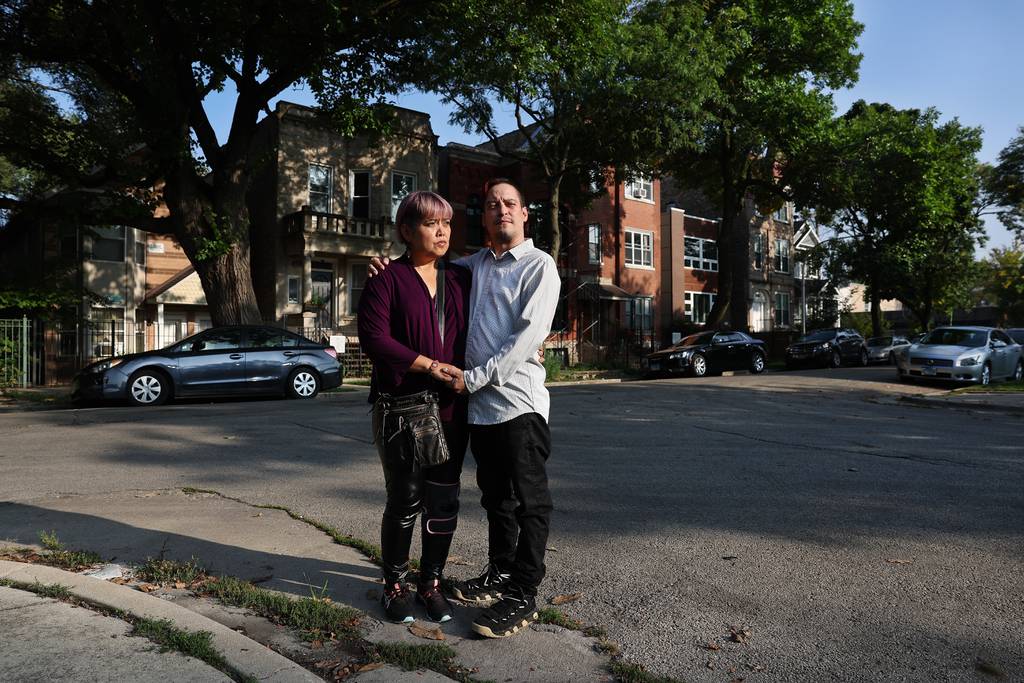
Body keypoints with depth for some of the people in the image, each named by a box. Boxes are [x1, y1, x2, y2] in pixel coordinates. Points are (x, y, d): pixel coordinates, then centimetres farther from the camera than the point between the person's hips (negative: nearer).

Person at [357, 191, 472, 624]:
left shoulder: (461, 279, 13)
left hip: (450, 407, 4)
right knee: (404, 499, 4)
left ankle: (431, 583, 25)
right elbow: (373, 338, -11)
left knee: (444, 499, 7)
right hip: (401, 406, -4)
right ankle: (394, 586, 23)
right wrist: (433, 366, -16)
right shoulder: (387, 279, -1)